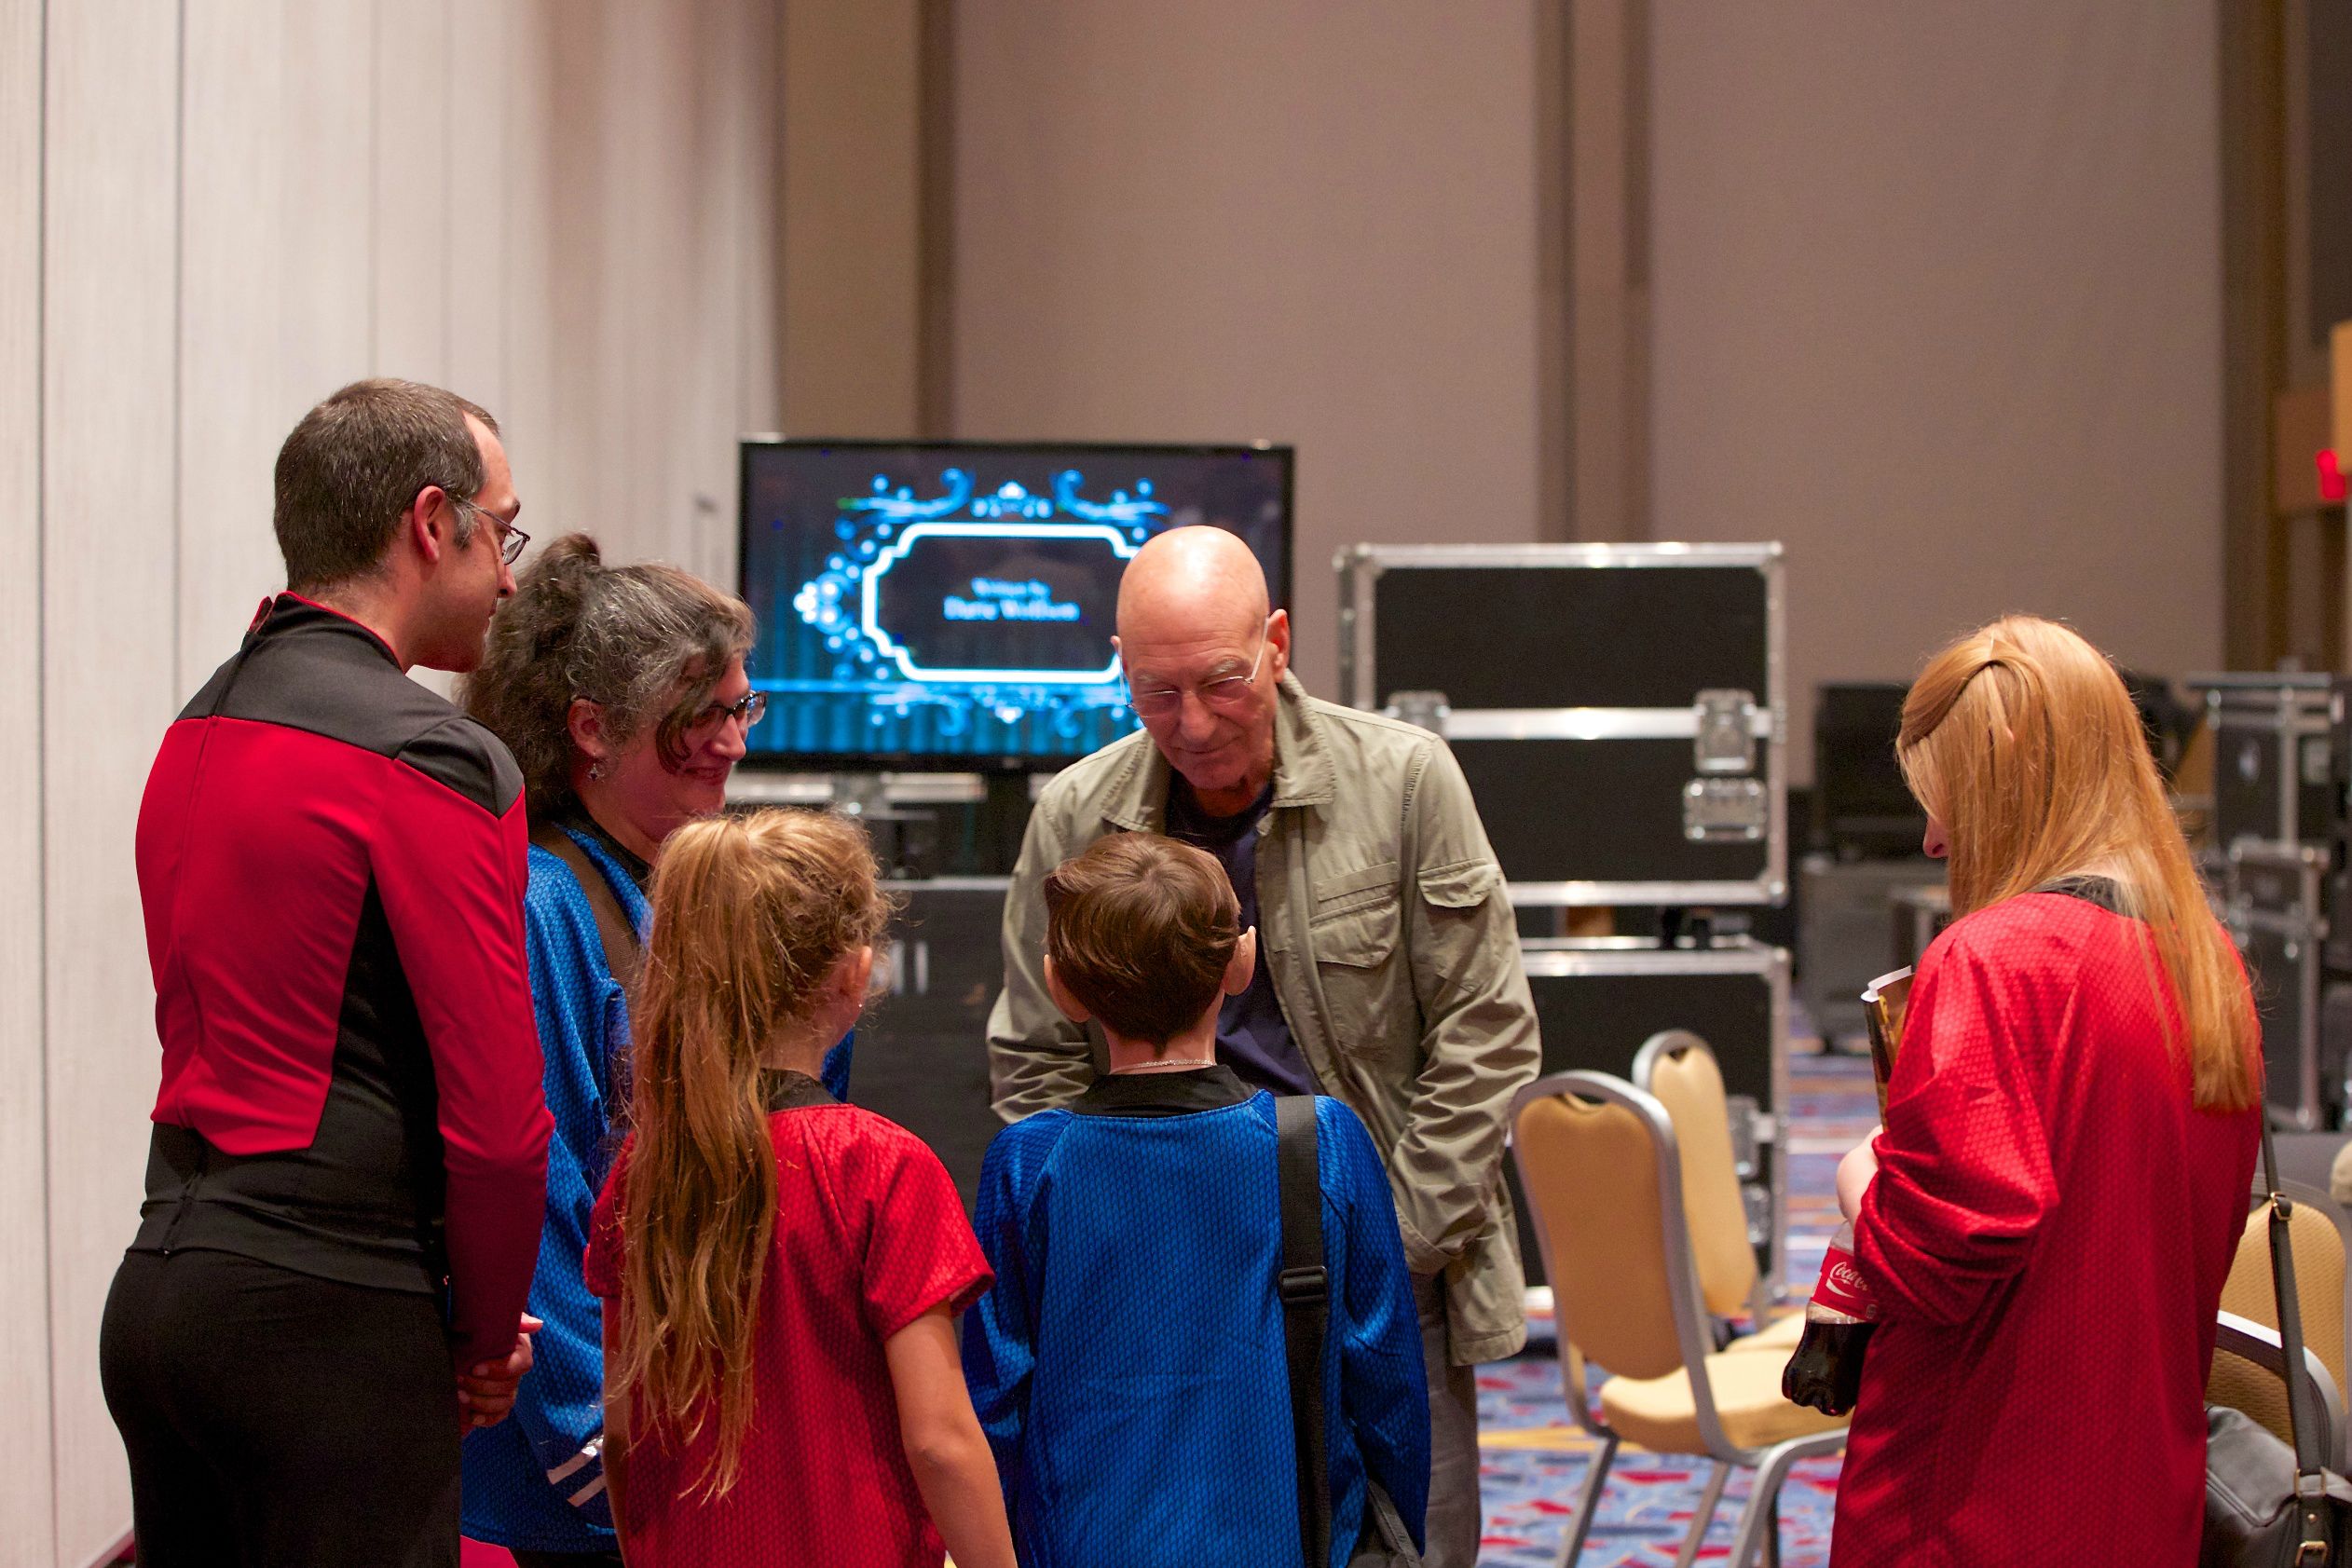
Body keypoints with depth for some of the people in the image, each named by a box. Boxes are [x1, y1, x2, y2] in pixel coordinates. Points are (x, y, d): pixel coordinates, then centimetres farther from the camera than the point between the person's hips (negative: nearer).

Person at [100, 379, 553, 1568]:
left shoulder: (196, 731, 14)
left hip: (156, 1285, 8)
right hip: (328, 1318, -8)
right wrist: (486, 1340, 2)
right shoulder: (433, 762, -12)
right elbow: (496, 1114, -15)